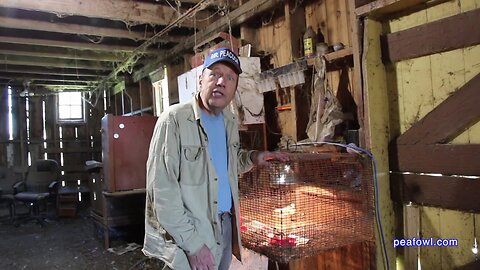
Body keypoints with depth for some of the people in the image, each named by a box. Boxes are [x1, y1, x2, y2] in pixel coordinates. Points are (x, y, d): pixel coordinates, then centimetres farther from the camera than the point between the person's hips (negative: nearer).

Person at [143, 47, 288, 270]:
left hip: (225, 225, 7)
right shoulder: (174, 119, -18)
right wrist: (192, 242, -21)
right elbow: (162, 189, -21)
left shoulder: (230, 122, 6)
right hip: (188, 234, -7)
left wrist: (252, 157, 2)